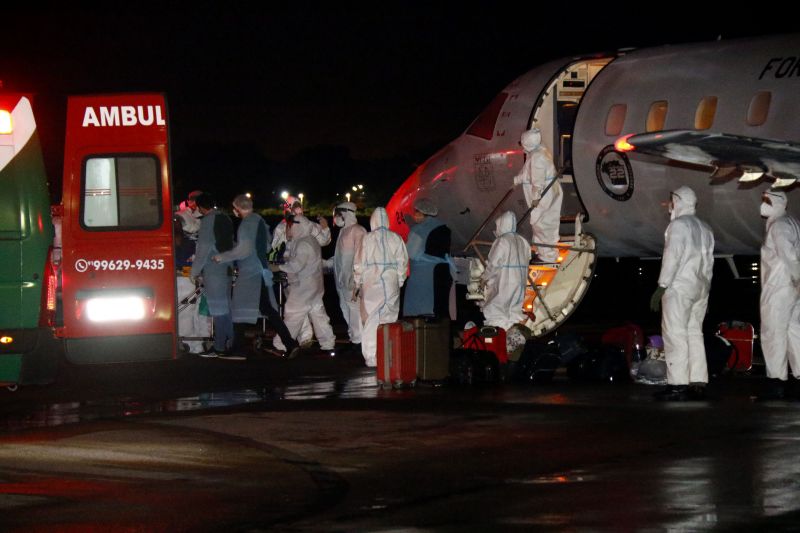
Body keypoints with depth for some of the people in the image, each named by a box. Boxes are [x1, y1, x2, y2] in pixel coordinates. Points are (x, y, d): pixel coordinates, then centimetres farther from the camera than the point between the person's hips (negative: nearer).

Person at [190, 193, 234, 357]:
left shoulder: (208, 221, -12)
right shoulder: (225, 218, 12)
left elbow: (204, 248, -14)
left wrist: (195, 271, -6)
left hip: (213, 269, -8)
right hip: (227, 268, 8)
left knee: (217, 308, -6)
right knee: (225, 306, 14)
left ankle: (219, 347, -5)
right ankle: (230, 342, 17)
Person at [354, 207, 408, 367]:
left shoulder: (367, 238, -6)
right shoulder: (396, 238, -2)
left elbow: (359, 263, -1)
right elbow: (402, 262, 2)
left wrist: (358, 283, 11)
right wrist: (399, 281, 14)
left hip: (371, 284, -2)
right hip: (391, 284, 2)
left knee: (371, 320, 3)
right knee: (389, 319, 9)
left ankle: (372, 357, 1)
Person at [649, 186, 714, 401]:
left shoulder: (678, 225, -8)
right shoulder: (705, 228, 17)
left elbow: (672, 257, -15)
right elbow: (709, 262, 17)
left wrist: (661, 288, -13)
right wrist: (704, 290, 19)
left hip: (679, 287, -8)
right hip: (700, 287, 8)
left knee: (675, 335, -9)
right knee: (694, 334, 9)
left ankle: (678, 385, -15)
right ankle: (698, 383, 5)